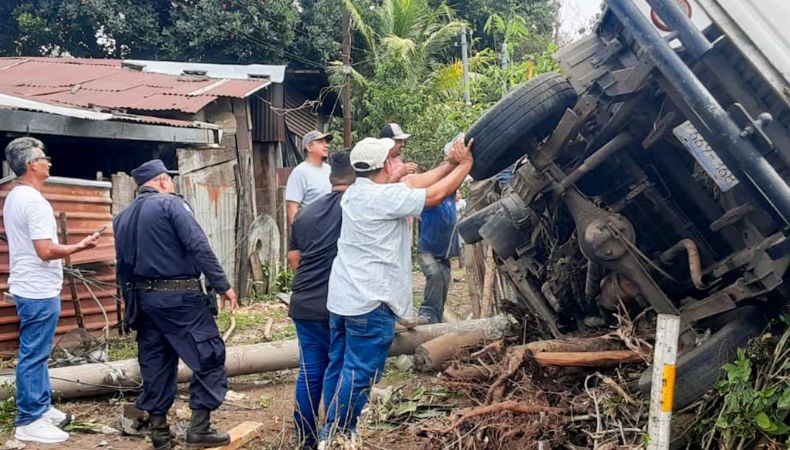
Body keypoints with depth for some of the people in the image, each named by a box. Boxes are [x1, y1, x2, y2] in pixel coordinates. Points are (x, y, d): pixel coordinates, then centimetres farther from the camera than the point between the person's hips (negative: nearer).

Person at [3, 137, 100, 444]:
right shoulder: (34, 201, -19)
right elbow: (45, 251, -24)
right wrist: (80, 246, -11)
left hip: (29, 287, 10)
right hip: (39, 291, -10)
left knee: (36, 353, 17)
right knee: (34, 356, -4)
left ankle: (42, 408, 26)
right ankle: (28, 422, 2)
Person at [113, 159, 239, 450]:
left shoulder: (123, 217, 15)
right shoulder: (170, 204, -6)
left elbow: (123, 267, 17)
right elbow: (198, 246, -16)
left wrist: (132, 306, 23)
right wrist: (222, 285, -14)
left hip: (144, 299, 7)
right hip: (179, 296, -7)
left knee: (155, 365, 12)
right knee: (209, 356, 0)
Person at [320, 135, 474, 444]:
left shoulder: (356, 192, 12)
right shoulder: (384, 196, -17)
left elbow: (412, 184, 14)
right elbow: (436, 195, -11)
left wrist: (449, 163, 14)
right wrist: (465, 164, 4)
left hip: (342, 297, 10)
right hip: (369, 302, -10)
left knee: (339, 367, 14)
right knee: (359, 374, -3)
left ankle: (331, 433, 22)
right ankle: (335, 436, 2)